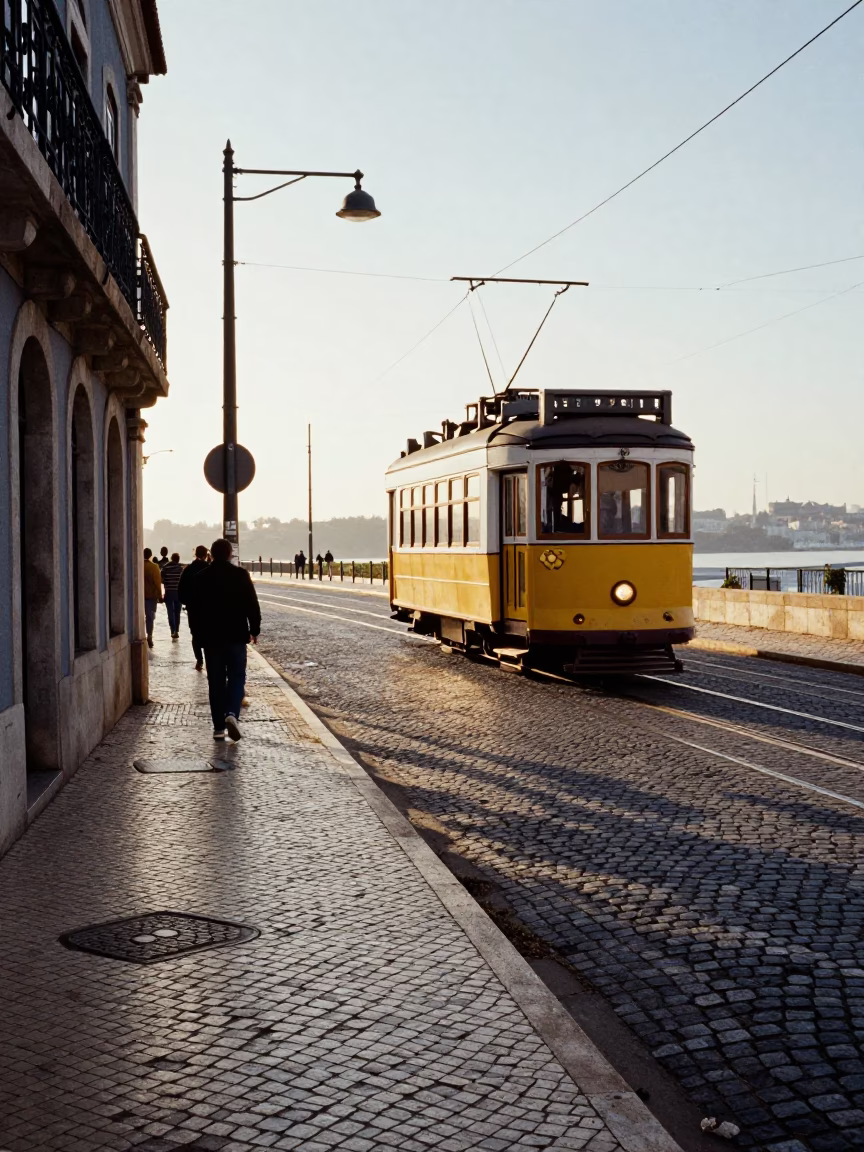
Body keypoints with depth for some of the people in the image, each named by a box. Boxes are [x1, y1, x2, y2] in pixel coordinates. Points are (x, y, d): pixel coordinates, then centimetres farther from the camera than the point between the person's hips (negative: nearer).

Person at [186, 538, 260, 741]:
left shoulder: (201, 578, 2)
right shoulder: (240, 575, -5)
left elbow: (193, 609, 6)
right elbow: (252, 605, -5)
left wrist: (198, 634, 15)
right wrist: (254, 629, 6)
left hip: (210, 637, 2)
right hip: (236, 635, -2)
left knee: (216, 681, 7)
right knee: (237, 677, 5)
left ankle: (219, 727, 7)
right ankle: (232, 713, -19)